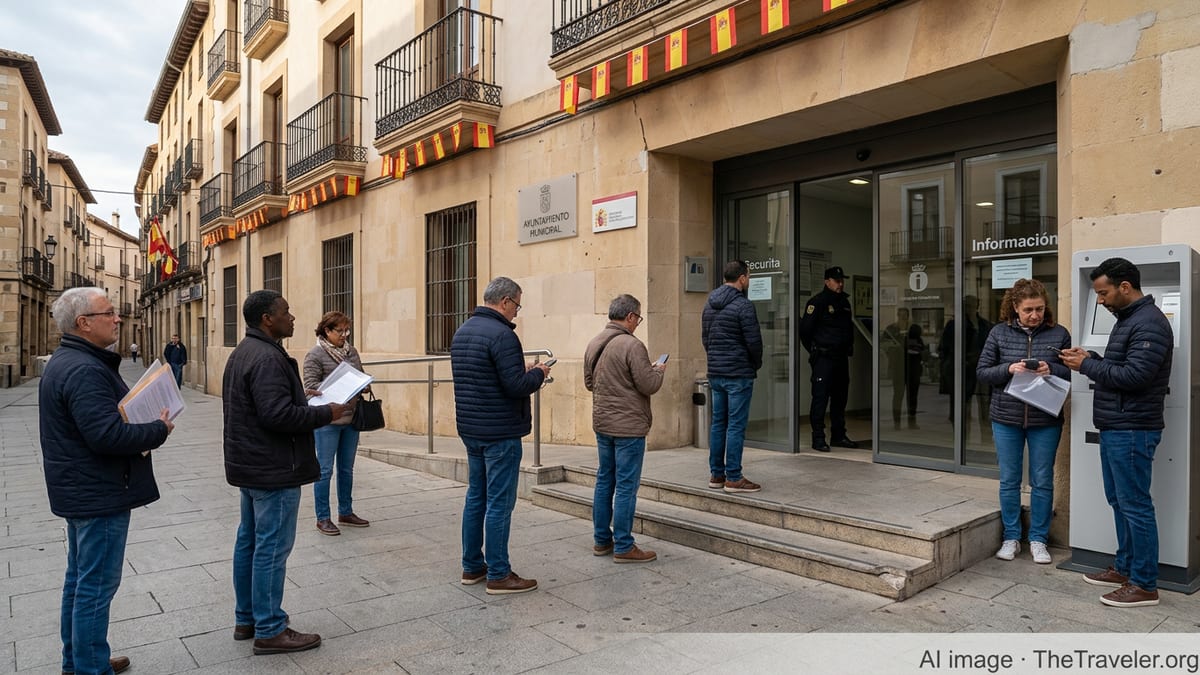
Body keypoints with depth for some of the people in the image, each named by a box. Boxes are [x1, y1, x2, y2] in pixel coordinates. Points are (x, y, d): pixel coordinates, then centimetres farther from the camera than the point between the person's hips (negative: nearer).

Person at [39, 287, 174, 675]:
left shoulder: (65, 362, 12)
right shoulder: (85, 370, -23)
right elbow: (108, 435, -30)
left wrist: (144, 426, 4)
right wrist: (158, 431, -15)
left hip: (79, 492, 11)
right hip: (99, 494, -11)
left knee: (80, 579, 20)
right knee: (97, 585, -1)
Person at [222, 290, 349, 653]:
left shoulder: (243, 352, 13)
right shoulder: (267, 357, -22)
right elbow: (278, 416, -29)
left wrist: (300, 396, 11)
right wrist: (325, 413, -17)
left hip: (250, 465, 11)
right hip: (274, 470, -11)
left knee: (249, 541, 18)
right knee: (272, 548, -2)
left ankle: (246, 619, 30)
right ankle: (269, 631, 7)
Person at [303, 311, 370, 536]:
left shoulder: (351, 351, 11)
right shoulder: (315, 355, -8)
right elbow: (311, 385, -13)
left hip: (351, 418, 6)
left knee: (347, 469, 16)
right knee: (325, 470, 3)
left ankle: (346, 513, 29)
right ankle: (322, 518, 14)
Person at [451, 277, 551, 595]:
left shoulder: (462, 331, 11)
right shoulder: (501, 334, -19)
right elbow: (517, 386, -24)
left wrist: (523, 371, 15)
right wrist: (538, 374, -3)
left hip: (470, 429, 9)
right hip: (500, 432, -9)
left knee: (476, 497, 16)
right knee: (499, 503, -1)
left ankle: (472, 567, 26)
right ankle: (498, 575, 8)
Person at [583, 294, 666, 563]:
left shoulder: (593, 344, 7)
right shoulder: (631, 345, -18)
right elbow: (649, 385, -18)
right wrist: (658, 370, 2)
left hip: (601, 424, 8)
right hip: (628, 427, -8)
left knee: (604, 481, 16)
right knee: (626, 487, 0)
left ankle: (602, 540, 25)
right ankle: (623, 547, 7)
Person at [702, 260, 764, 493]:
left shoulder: (709, 304, 11)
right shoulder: (743, 305, -13)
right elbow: (754, 341, -13)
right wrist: (757, 364, 4)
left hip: (715, 373, 8)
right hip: (738, 374, -8)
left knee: (718, 423, 13)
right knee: (736, 426, -2)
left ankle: (716, 474, 18)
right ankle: (733, 478, 3)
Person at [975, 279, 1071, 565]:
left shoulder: (1059, 334, -1)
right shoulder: (999, 333, -1)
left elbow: (1071, 373, 3)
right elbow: (982, 373, 1)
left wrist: (1051, 369, -17)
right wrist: (1009, 369, -17)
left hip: (1045, 421, 0)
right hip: (1006, 419, 0)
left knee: (1042, 482, 8)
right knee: (1009, 481, 9)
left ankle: (1038, 539, 23)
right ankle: (1011, 538, 23)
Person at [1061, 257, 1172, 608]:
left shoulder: (1149, 323, -16)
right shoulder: (1127, 319, 16)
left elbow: (1134, 375, -23)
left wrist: (1087, 366, -13)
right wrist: (1092, 358, 6)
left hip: (1132, 430, -10)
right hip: (1114, 428, 10)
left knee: (1135, 505, -4)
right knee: (1119, 501, 16)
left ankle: (1144, 585, 5)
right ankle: (1125, 568, 27)